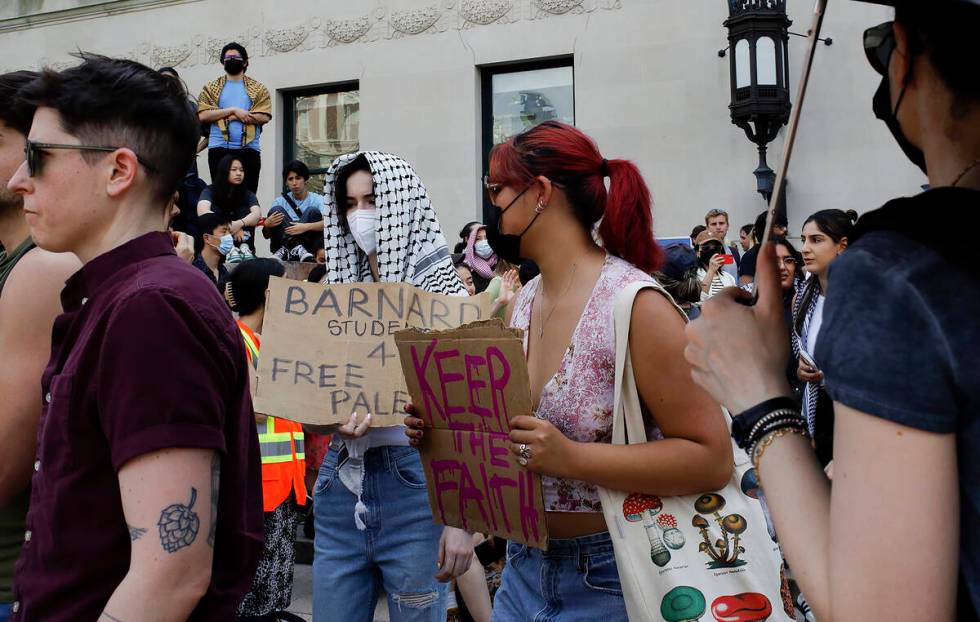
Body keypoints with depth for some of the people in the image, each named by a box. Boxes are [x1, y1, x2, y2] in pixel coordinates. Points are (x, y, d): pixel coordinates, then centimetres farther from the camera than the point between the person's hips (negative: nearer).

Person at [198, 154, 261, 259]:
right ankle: (230, 249, -40)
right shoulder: (210, 191, -5)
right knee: (214, 209, -22)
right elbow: (202, 212, -25)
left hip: (240, 241, 2)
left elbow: (257, 214, -19)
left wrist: (240, 224, -40)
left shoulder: (248, 194, 2)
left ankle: (244, 247, -35)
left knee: (245, 211, -15)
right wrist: (230, 226, -34)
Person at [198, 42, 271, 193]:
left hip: (249, 148, 0)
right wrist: (233, 110, -9)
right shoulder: (211, 88, 12)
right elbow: (203, 115, -2)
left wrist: (235, 117, -9)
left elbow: (264, 117, -3)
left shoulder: (258, 88, 11)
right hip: (219, 148, 0)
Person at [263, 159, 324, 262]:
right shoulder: (280, 201, 11)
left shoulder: (317, 200, 4)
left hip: (309, 245, -2)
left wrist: (306, 227, -32)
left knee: (313, 211, -20)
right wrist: (267, 225, -19)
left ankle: (286, 250, -28)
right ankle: (296, 248, -34)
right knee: (276, 210, -15)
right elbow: (266, 235, 5)